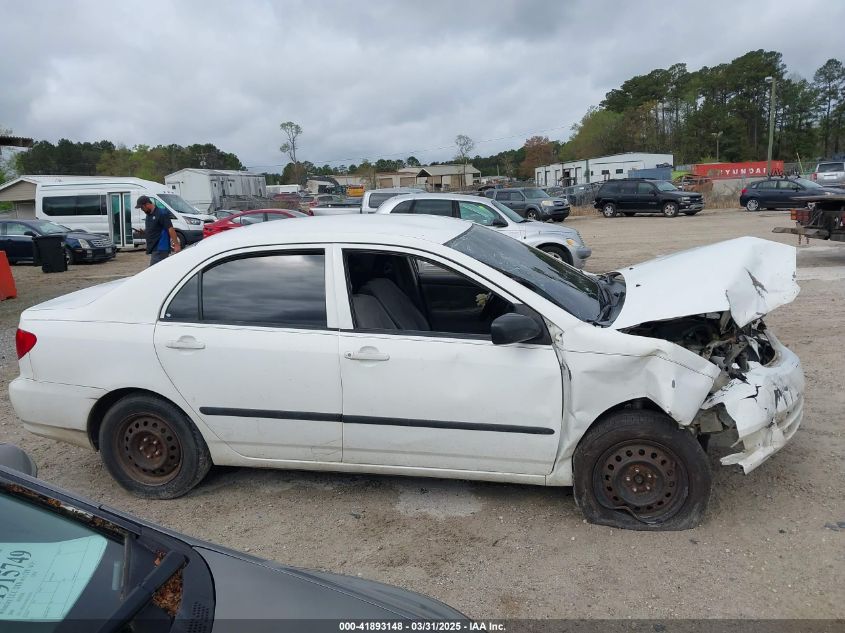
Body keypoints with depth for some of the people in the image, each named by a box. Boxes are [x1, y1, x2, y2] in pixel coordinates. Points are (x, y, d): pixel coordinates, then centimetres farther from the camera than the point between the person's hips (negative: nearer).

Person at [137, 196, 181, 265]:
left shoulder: (161, 213, -11)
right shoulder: (148, 215, 16)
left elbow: (170, 229, -18)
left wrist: (176, 245, -23)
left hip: (160, 249, -9)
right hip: (153, 249, 9)